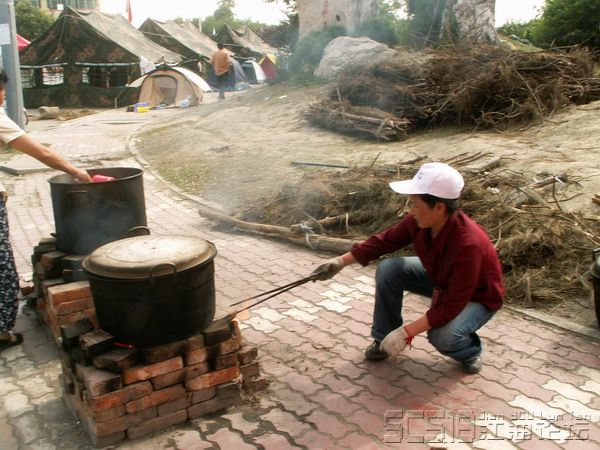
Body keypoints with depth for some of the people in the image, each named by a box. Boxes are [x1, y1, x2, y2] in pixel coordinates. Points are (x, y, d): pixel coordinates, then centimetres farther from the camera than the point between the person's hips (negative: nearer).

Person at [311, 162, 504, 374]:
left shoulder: (468, 244, -40)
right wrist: (341, 261, -10)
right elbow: (385, 240, -7)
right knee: (388, 270, -14)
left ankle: (470, 351, 4)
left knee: (443, 337, -33)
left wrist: (407, 332, -37)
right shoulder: (419, 221, -23)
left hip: (478, 297, -6)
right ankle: (385, 337, 5)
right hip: (440, 279, 6)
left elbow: (451, 306, -36)